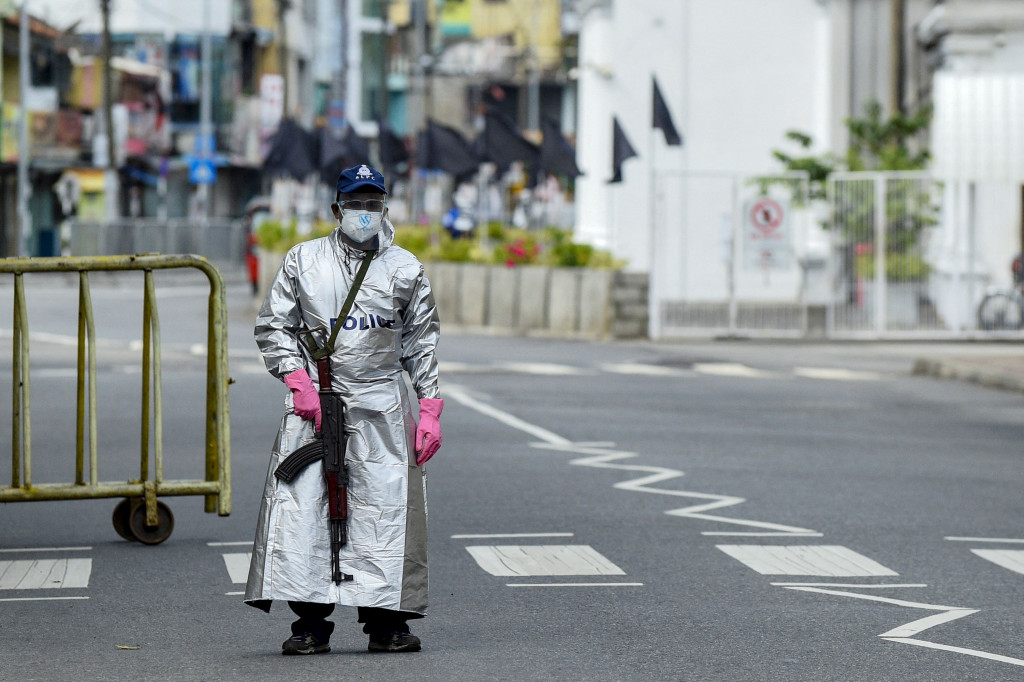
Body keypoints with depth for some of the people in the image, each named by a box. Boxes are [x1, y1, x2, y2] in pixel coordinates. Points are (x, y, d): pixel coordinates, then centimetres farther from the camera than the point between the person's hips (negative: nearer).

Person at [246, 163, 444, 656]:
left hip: (382, 405, 1)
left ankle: (386, 622, 6)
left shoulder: (404, 268, 9)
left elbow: (422, 340, 13)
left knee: (386, 509, -2)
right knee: (300, 504, -8)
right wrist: (298, 381, -5)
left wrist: (429, 408, 6)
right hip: (315, 402, -1)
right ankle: (310, 623, -3)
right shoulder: (302, 261, 7)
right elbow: (273, 326, 8)